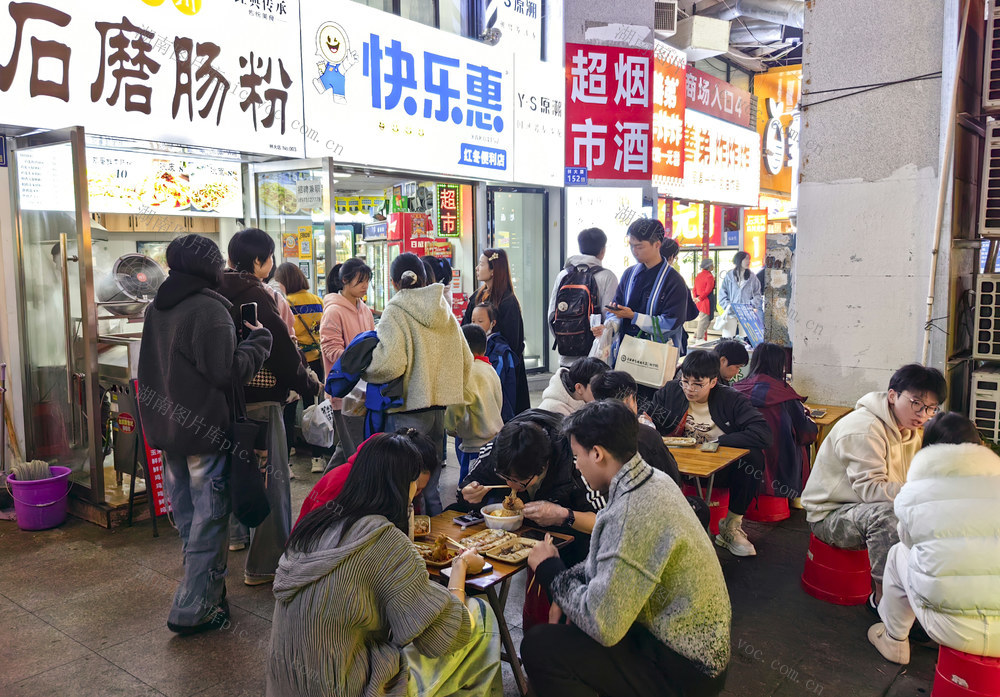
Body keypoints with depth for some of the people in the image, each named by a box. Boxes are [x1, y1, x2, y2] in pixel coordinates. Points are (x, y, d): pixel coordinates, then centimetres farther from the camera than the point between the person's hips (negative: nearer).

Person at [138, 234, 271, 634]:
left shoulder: (156, 309, 10)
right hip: (203, 432, -9)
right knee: (209, 519, 1)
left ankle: (206, 590, 32)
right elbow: (226, 371, -19)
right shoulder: (209, 309, -18)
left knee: (186, 518, 18)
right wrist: (259, 340, -9)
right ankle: (193, 610, 7)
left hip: (165, 431, 9)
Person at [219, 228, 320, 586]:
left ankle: (238, 533, 43)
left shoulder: (217, 292, 5)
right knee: (269, 475, -1)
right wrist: (310, 385, -3)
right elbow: (283, 351, -17)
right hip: (258, 397, -9)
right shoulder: (256, 297, -19)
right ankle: (264, 563, 5)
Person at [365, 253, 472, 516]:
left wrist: (365, 371, -3)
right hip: (439, 405, 7)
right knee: (430, 482, 18)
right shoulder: (444, 311, 10)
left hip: (409, 408, -6)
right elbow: (466, 360, 13)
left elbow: (390, 362, -22)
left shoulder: (395, 312, -10)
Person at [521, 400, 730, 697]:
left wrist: (550, 571, -12)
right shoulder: (654, 479, -1)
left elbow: (601, 626, -27)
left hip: (683, 671, -9)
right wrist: (564, 577, 1)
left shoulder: (631, 515, -30)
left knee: (537, 646, -13)